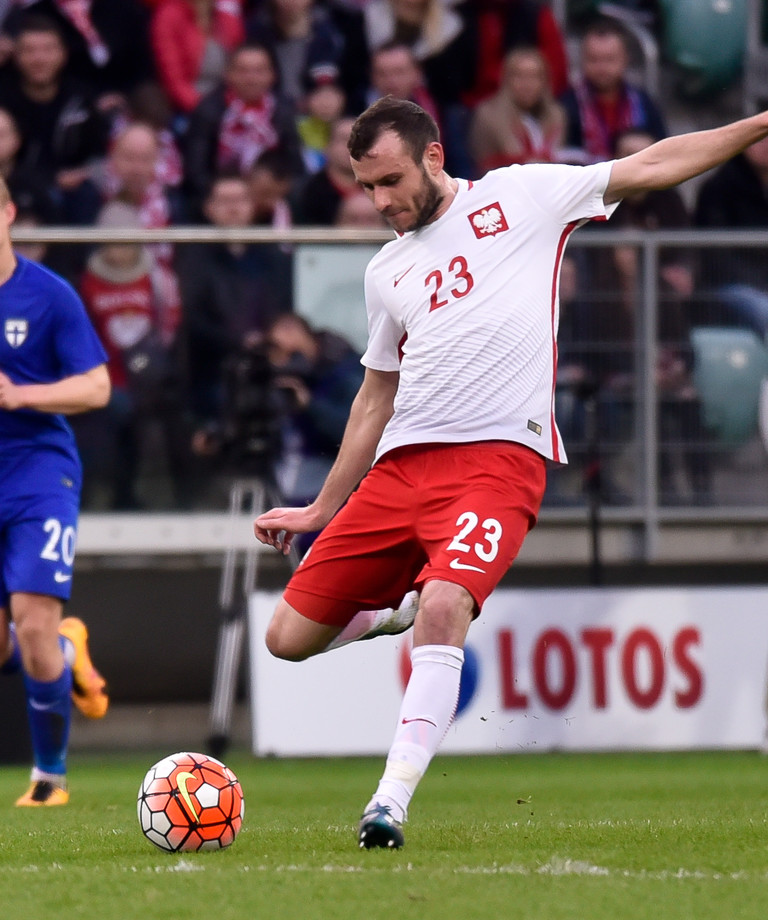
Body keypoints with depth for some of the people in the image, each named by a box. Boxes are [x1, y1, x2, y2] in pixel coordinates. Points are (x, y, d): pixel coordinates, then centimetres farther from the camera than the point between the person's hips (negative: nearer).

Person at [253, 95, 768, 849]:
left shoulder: (519, 196, 7)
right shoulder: (386, 272, 20)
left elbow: (652, 166, 6)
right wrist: (321, 511, 30)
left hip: (500, 458, -6)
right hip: (401, 465, 6)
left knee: (443, 608, -31)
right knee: (289, 639, 1)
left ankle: (391, 802, -28)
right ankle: (400, 609, 29)